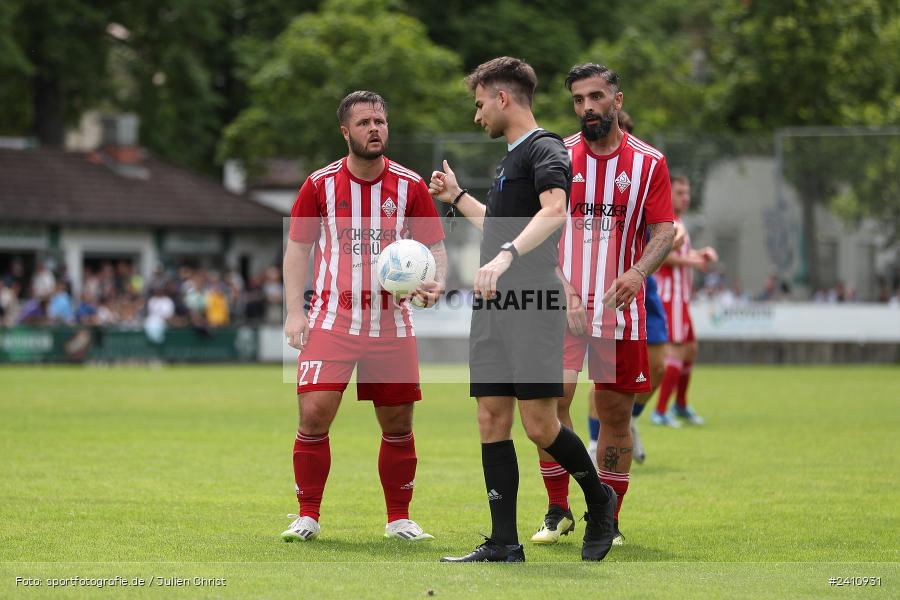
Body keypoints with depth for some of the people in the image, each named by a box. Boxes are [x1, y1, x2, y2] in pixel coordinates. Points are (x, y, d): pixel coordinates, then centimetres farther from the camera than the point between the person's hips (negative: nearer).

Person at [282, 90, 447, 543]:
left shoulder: (410, 186, 2)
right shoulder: (320, 184, 0)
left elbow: (434, 246, 8)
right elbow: (298, 248, 7)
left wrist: (436, 282, -14)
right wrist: (294, 312, -1)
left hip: (392, 324, 1)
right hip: (332, 320, -1)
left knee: (398, 423, 4)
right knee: (314, 414, -13)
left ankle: (399, 519, 19)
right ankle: (308, 515, 1)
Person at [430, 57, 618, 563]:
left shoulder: (544, 149, -8)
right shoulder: (510, 158, 22)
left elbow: (554, 211, -27)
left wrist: (506, 256, -39)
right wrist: (457, 196, 39)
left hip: (533, 304, -9)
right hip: (494, 307, 9)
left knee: (539, 425, -9)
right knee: (493, 421, 3)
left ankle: (600, 501, 15)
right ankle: (504, 545, 4)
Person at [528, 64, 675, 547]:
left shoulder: (648, 162, 3)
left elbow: (664, 231, 2)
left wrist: (638, 272, -18)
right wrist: (564, 291, -12)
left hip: (621, 308, 1)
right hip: (563, 305, -1)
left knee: (616, 414, 4)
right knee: (552, 400, -13)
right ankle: (557, 511, 1)